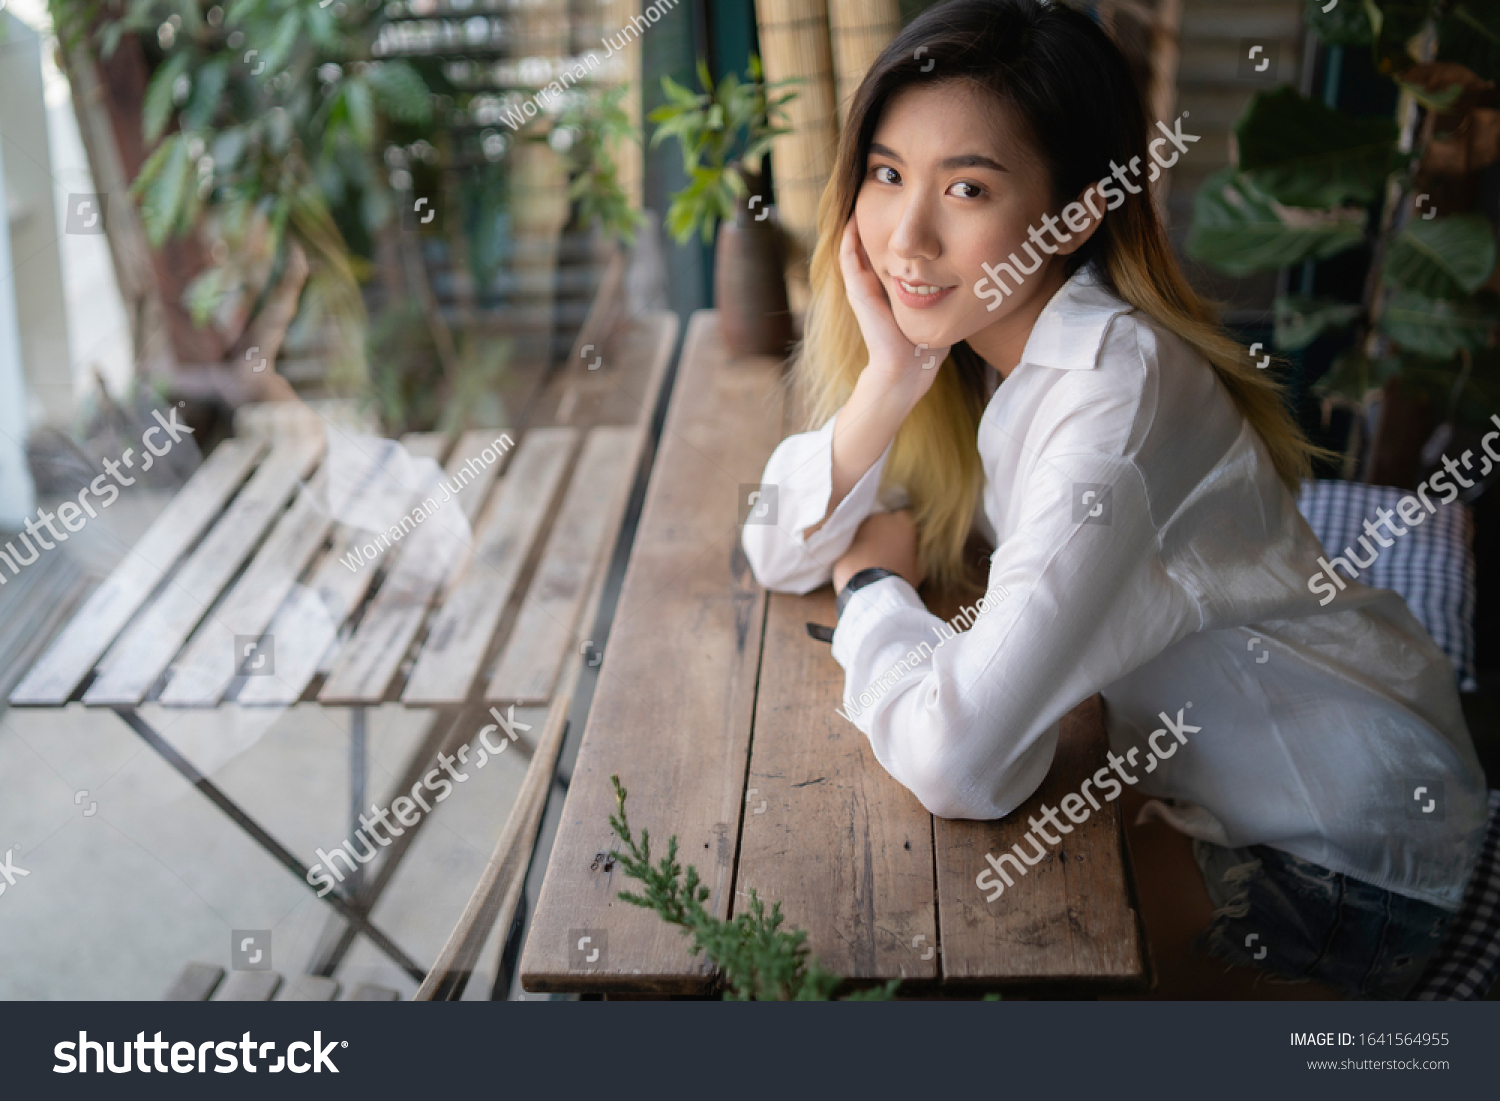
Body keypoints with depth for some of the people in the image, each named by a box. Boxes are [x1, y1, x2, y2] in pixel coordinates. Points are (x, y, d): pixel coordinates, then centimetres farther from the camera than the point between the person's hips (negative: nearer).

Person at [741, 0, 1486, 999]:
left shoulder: (1116, 384, -33)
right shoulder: (959, 332, -7)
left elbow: (960, 763, -39)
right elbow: (781, 555, -4)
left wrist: (873, 585, -18)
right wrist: (890, 379, -20)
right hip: (1199, 786, 7)